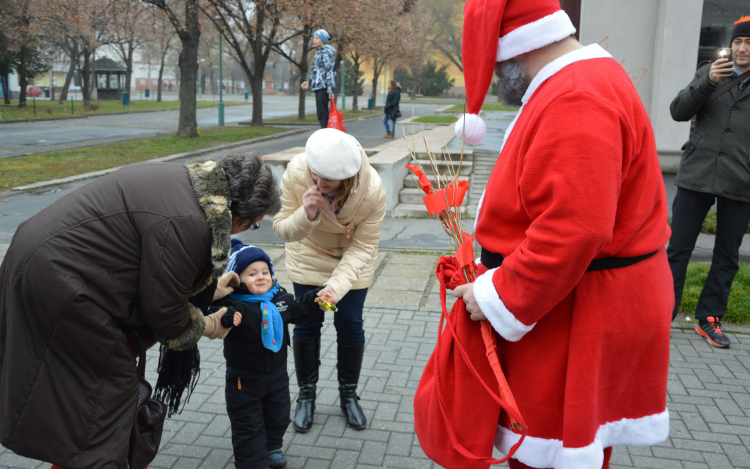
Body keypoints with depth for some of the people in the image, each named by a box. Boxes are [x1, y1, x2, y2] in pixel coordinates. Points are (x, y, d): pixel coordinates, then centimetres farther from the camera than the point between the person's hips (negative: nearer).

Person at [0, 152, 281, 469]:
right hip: (54, 281, -10)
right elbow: (164, 312, -15)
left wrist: (213, 287, 19)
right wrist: (206, 326, 3)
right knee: (110, 387, 0)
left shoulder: (194, 181, 2)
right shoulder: (187, 224, -27)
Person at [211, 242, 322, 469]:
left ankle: (272, 447, 46)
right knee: (247, 423, 6)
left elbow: (298, 311, 12)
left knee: (278, 415, 23)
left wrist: (316, 298, 0)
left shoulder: (279, 297, -3)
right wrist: (226, 318, -58)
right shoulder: (233, 304, -24)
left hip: (277, 373, 6)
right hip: (244, 379, -6)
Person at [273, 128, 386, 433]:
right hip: (308, 255, 1)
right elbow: (281, 228, -23)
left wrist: (338, 284, -38)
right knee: (307, 322, 2)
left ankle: (348, 394, 25)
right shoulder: (296, 173, -32)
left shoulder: (372, 190, -34)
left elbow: (363, 247, -25)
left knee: (350, 324, 2)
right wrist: (305, 215, -45)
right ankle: (306, 395, 23)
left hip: (351, 258, 0)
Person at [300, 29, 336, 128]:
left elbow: (330, 72, -15)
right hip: (318, 87, 9)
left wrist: (330, 90, -20)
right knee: (321, 115, 11)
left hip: (323, 88, -9)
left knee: (322, 115, -11)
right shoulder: (318, 52, 20)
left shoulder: (327, 52, -9)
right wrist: (308, 81, 12)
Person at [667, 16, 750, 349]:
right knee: (678, 249, 2)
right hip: (697, 176, 0)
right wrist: (707, 82, -15)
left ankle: (709, 318, 22)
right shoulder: (710, 73, 8)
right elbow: (678, 112, -1)